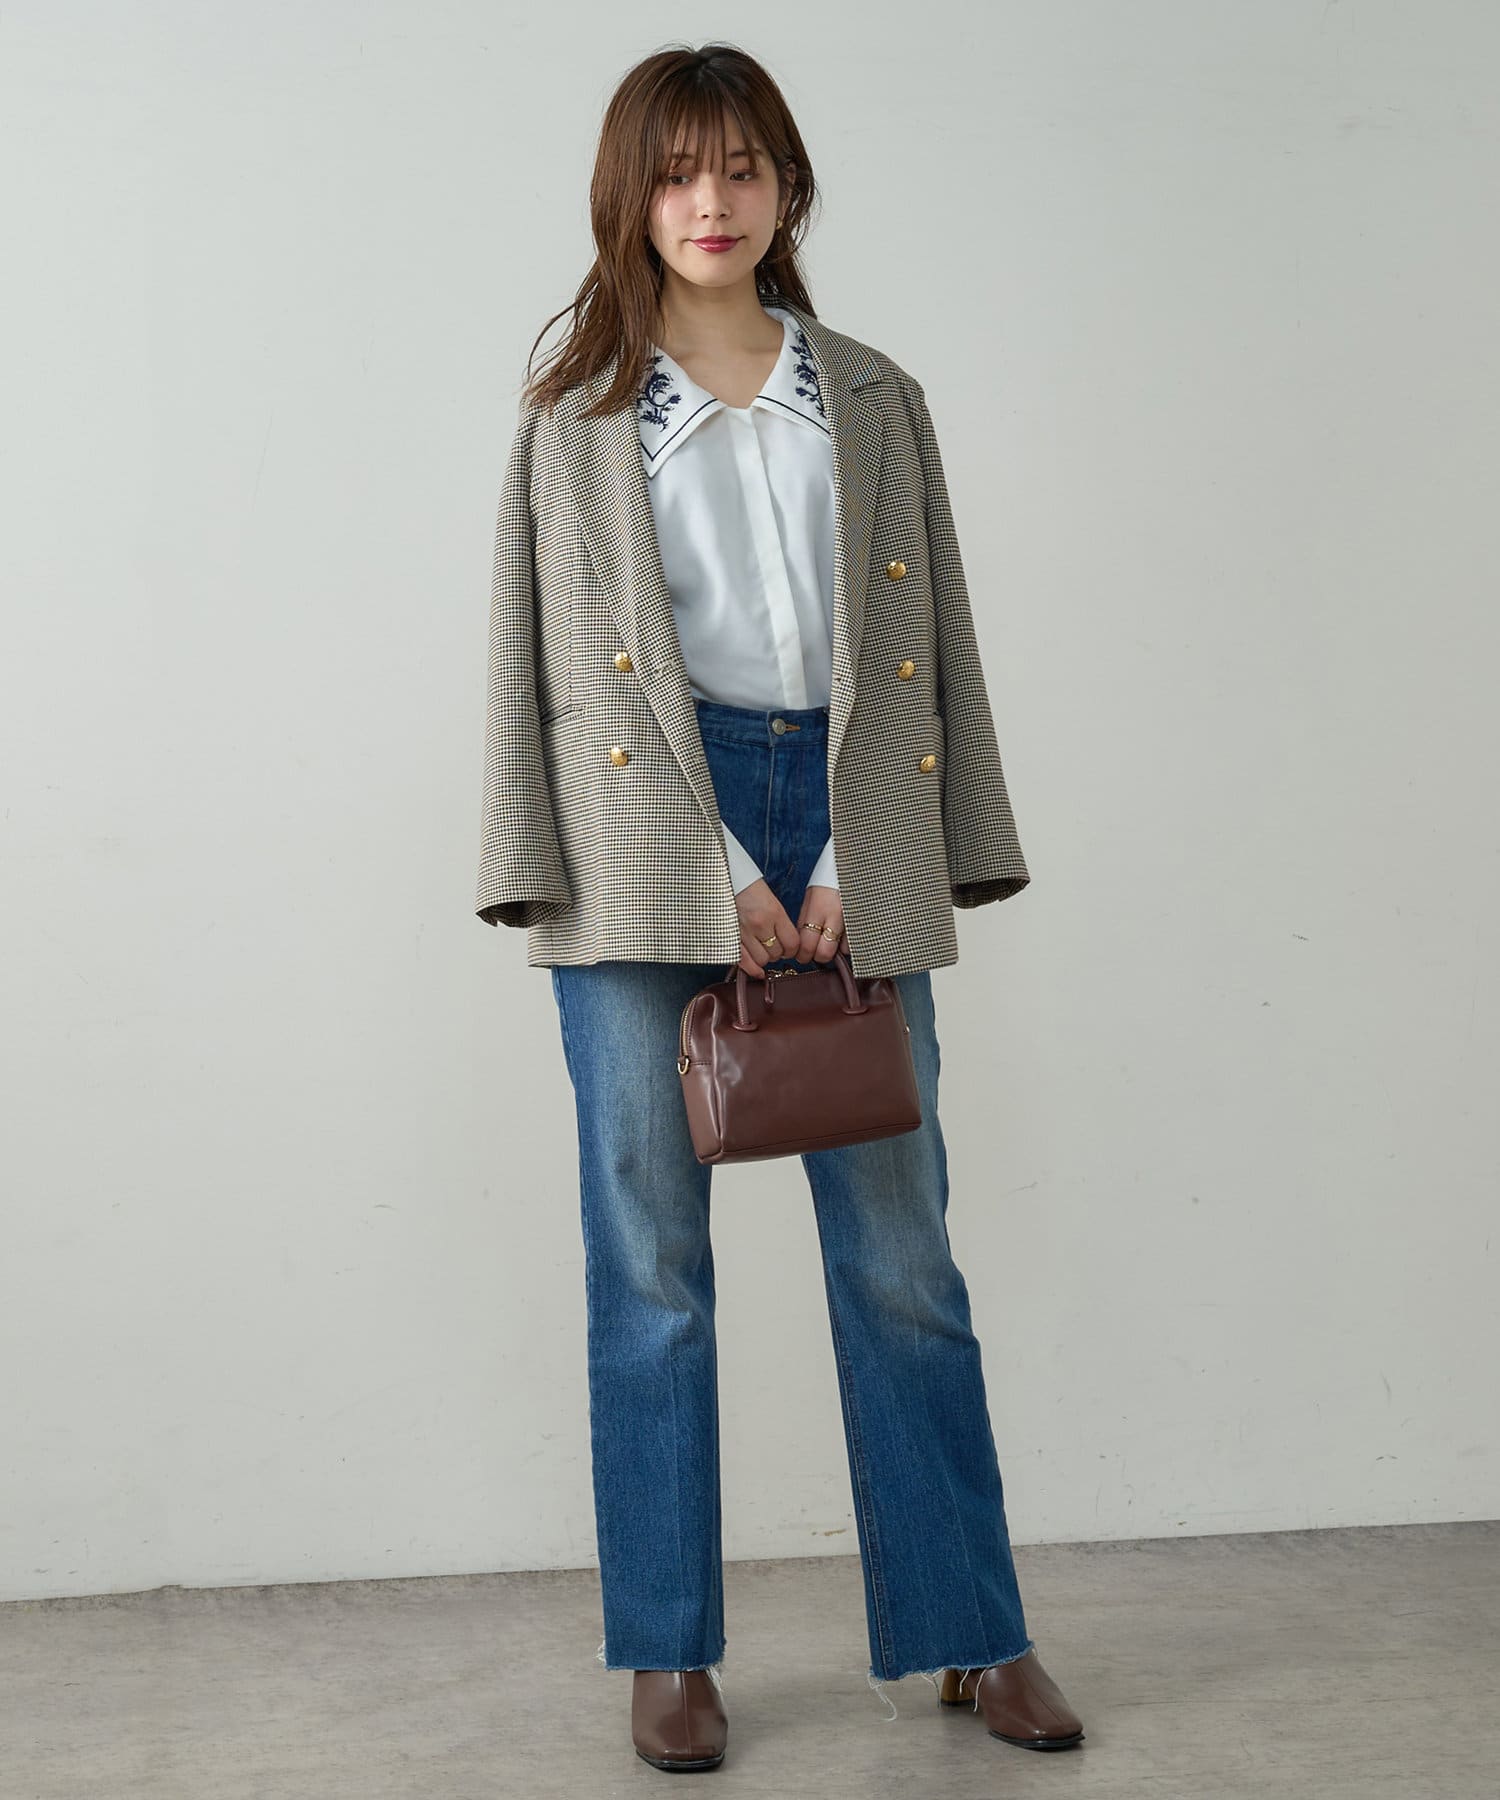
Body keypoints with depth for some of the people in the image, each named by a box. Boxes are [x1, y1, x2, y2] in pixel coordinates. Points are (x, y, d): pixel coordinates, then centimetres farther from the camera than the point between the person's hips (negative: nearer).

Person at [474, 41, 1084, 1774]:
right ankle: (669, 1653, 15)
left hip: (845, 847, 2)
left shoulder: (876, 404, 13)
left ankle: (970, 1634, 16)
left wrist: (844, 870, -3)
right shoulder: (575, 414, 7)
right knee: (651, 1259, 3)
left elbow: (921, 646, 10)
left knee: (899, 1250, 4)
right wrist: (719, 878, -8)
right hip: (646, 846, -1)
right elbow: (568, 662, 1)